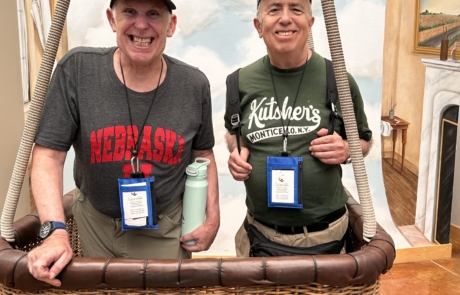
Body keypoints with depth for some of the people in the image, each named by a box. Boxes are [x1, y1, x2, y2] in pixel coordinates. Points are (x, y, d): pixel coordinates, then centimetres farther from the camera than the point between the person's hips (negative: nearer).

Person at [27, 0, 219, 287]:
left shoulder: (194, 85, -10)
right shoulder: (76, 70, -16)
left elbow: (203, 153, 4)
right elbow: (49, 154, -15)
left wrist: (213, 218, -4)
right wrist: (55, 231, -26)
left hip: (165, 230, 0)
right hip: (96, 223, 1)